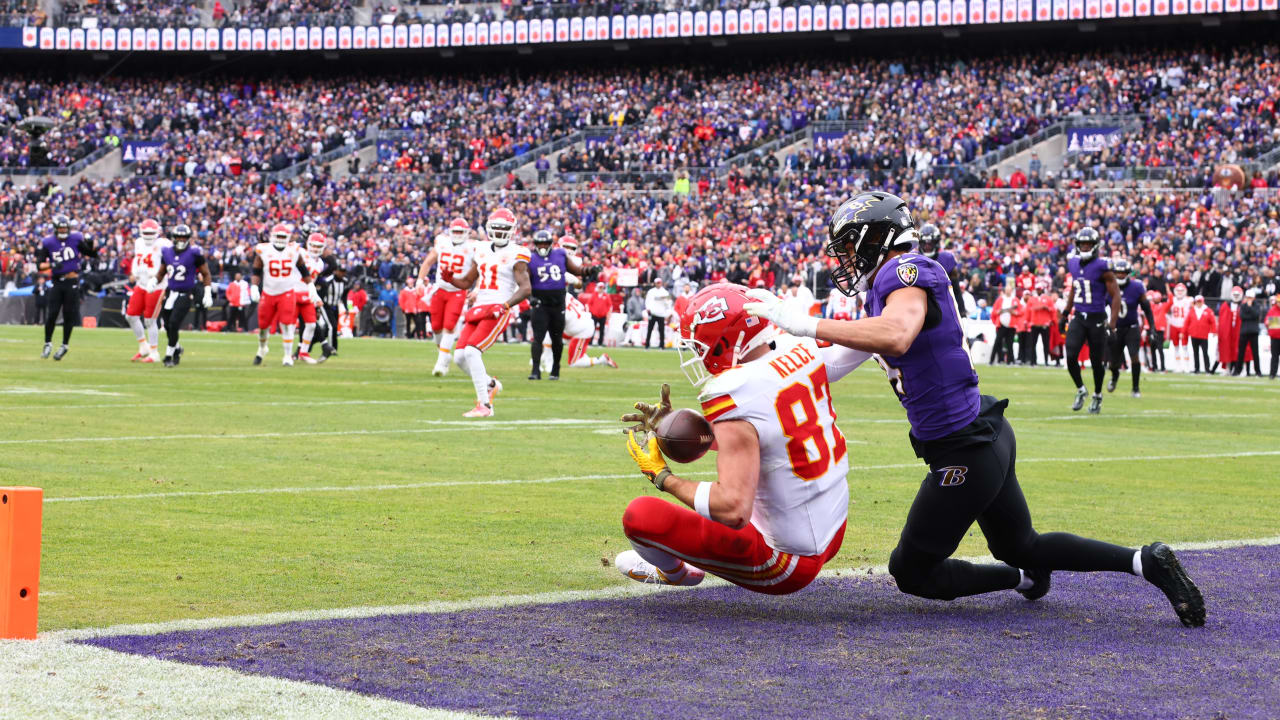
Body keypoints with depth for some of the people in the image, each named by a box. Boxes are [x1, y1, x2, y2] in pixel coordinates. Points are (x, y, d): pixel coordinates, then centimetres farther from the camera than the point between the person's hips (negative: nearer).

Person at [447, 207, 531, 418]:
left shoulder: (515, 255, -5)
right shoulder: (482, 250, 15)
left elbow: (525, 288, -13)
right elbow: (467, 282, 23)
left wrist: (505, 305, -27)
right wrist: (449, 279, 2)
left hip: (498, 312, -7)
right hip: (478, 309, 7)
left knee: (471, 351, -21)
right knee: (460, 357, 1)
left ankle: (484, 405, -16)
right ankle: (489, 384, 27)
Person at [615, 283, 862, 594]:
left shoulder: (734, 396, -26)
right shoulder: (800, 351, -1)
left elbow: (733, 510, -31)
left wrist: (662, 476, -17)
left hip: (787, 563, -9)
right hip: (833, 537, 9)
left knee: (641, 515, -13)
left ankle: (673, 571, 24)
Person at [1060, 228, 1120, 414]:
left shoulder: (1102, 268, -13)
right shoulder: (1074, 265, 6)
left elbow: (1115, 296, -11)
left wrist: (1112, 323, -17)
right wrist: (1065, 314, 21)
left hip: (1097, 319, -4)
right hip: (1079, 318, 4)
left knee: (1097, 361, 5)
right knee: (1071, 357, -10)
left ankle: (1097, 396, 25)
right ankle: (1080, 390, 12)